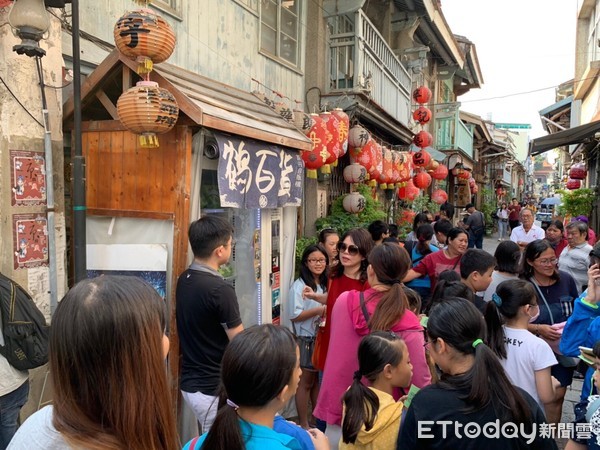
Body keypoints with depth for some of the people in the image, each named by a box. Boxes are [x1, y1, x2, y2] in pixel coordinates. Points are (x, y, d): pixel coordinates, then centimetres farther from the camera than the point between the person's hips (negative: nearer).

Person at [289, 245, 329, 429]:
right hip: (306, 340, -6)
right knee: (306, 382, 4)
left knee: (319, 380, 16)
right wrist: (319, 310, -22)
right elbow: (295, 316, -17)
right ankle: (303, 425, 16)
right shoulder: (299, 286, -12)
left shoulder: (325, 284, 9)